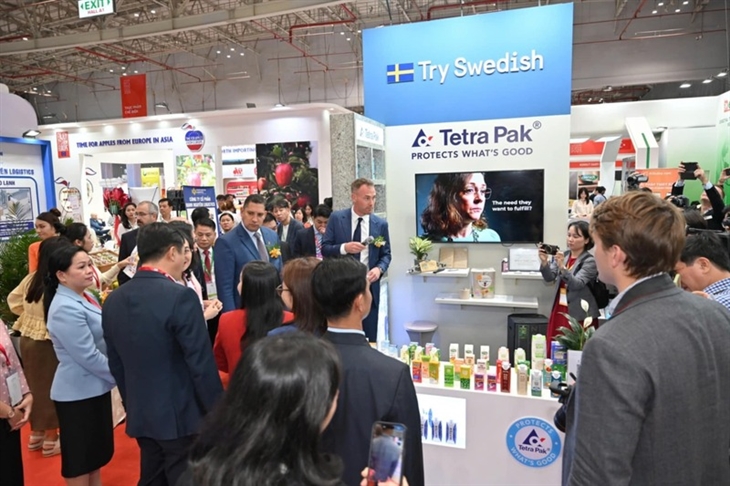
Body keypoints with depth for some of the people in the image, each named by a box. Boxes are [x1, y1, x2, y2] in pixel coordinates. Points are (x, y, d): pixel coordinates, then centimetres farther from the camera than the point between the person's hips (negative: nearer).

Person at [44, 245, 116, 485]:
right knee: (80, 460, 7)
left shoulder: (85, 298, 5)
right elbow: (88, 357, -24)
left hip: (95, 387, 9)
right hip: (78, 393, -9)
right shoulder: (65, 309, -23)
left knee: (97, 453, 21)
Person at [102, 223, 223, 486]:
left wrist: (132, 405, 20)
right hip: (181, 415, -6)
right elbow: (202, 364, -19)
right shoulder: (180, 296, -21)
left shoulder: (113, 300, 2)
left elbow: (116, 364, 10)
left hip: (140, 416, 7)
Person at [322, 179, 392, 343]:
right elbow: (325, 249, -3)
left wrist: (379, 269, -14)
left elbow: (386, 255, 7)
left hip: (369, 288, 2)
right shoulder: (336, 218, -2)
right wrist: (344, 247, -22)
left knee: (369, 339, 9)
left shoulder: (381, 224, 3)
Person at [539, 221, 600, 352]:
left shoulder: (590, 261, -8)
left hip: (580, 316, -5)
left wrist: (562, 267, -35)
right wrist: (544, 262, -21)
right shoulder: (563, 255, 7)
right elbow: (550, 277, -2)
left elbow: (577, 284, -20)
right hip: (558, 312, 5)